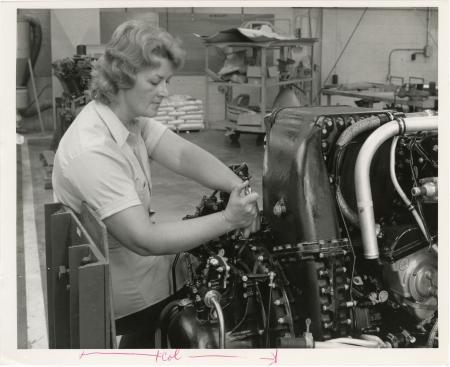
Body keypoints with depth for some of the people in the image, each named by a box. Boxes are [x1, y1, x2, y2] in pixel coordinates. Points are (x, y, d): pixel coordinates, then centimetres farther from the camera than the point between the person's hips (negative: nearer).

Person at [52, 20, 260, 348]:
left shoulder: (131, 116, -2)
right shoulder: (93, 151, -30)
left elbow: (184, 155, -12)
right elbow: (144, 240, -32)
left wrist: (239, 188, -28)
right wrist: (228, 220, -35)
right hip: (125, 295, -8)